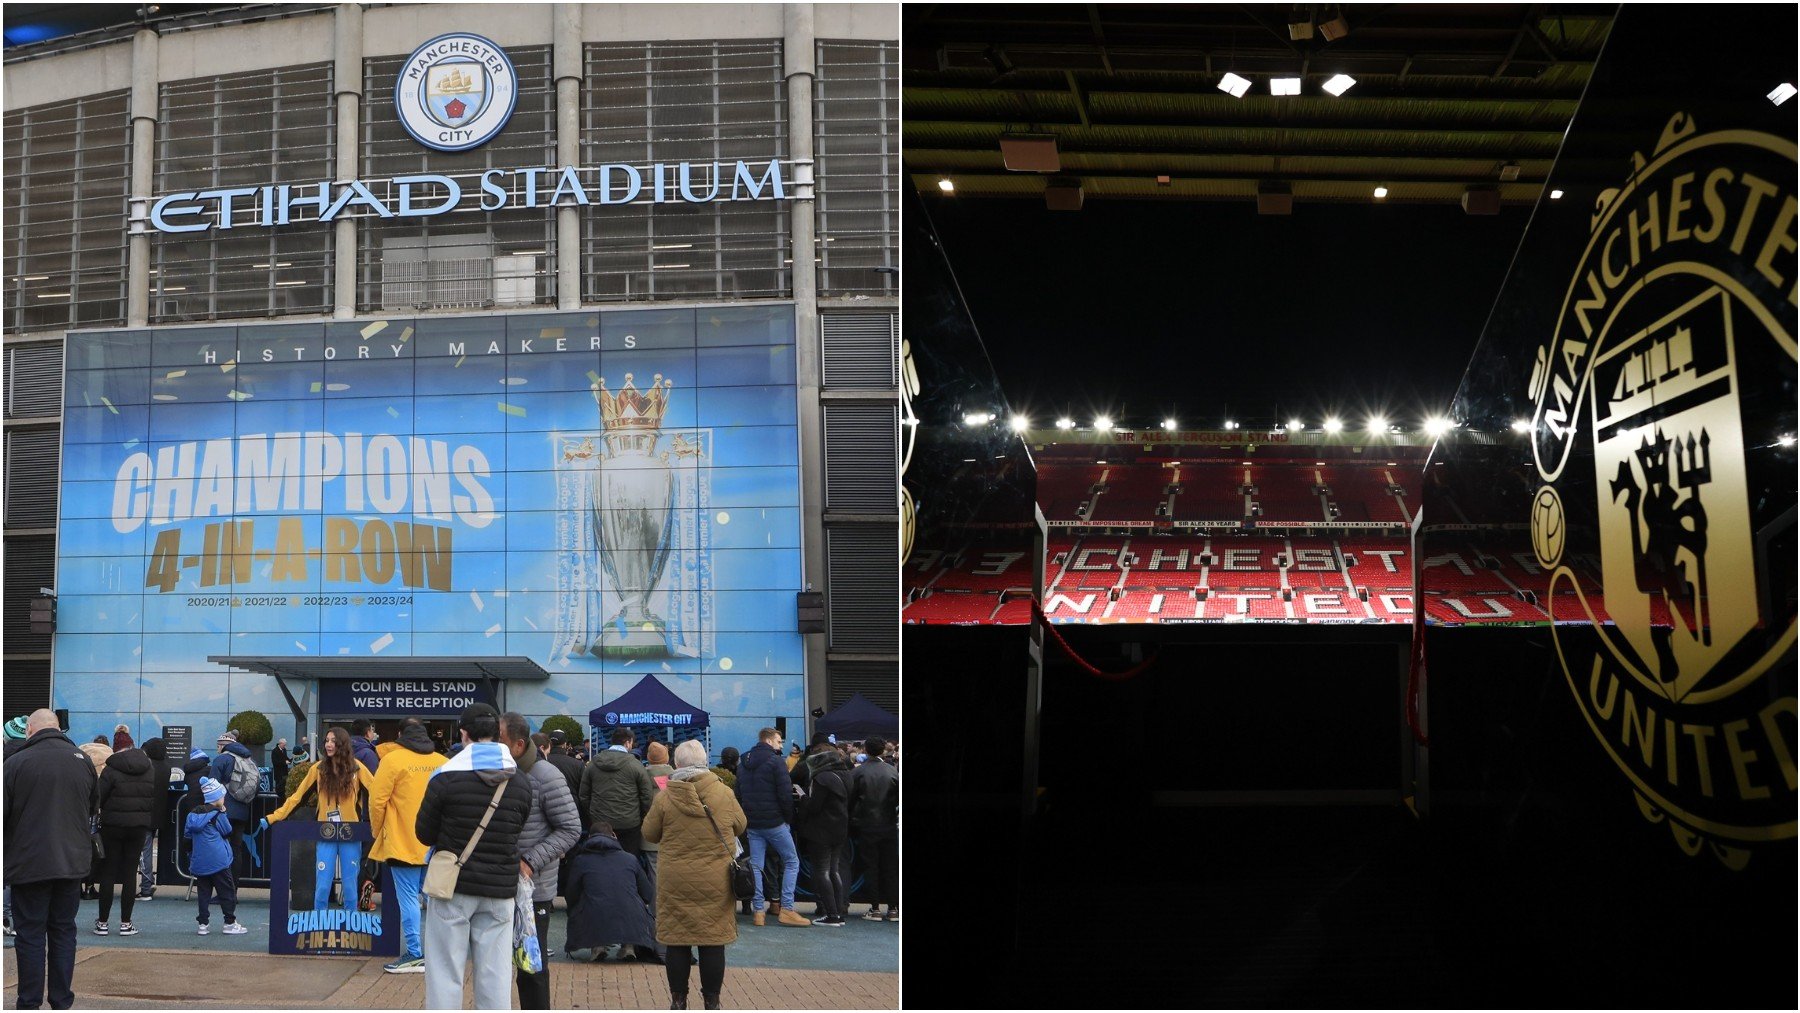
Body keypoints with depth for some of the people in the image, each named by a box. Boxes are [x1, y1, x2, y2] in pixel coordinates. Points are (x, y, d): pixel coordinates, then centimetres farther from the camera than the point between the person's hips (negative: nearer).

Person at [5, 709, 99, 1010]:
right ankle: (62, 1001, 15)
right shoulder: (83, 760, 2)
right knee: (63, 931, 12)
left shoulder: (16, 762, -12)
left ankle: (30, 1003, 6)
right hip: (73, 861, 4)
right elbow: (94, 807, 15)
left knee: (30, 934, 4)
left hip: (29, 863, -4)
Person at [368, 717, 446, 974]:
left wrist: (377, 832, 9)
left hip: (402, 843, -4)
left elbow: (377, 800, -7)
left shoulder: (394, 760, -7)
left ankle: (414, 954, -3)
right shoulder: (442, 762, 5)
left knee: (408, 899, -1)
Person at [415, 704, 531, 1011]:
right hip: (500, 892, 3)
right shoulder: (521, 785, 2)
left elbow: (425, 834, -1)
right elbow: (517, 834, 6)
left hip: (453, 886, -3)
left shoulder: (445, 778, -9)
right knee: (495, 975, 8)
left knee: (446, 973, 4)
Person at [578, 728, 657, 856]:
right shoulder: (635, 765, -7)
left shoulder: (593, 764, 3)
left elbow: (583, 794, 7)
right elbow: (648, 796, -6)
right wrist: (642, 818, 8)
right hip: (629, 824, -3)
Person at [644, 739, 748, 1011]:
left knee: (677, 941, 10)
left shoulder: (665, 798, -8)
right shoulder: (724, 794, -6)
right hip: (716, 883, 1)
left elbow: (649, 833, 5)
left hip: (676, 881, 0)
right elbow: (740, 826, 9)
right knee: (713, 942, 8)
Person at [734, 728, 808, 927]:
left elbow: (738, 794, 17)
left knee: (755, 866, 8)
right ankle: (786, 909, -3)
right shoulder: (775, 762, -10)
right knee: (791, 862, 4)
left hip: (752, 823, 6)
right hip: (774, 822, -6)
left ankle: (757, 911, 5)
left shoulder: (743, 765, 13)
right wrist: (789, 817, -2)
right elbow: (785, 793, -15)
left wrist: (746, 817, 18)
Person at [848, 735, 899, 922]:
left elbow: (850, 798, -3)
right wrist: (894, 816, 10)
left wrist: (853, 819, 10)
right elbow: (899, 798, -4)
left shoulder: (858, 772, -8)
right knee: (890, 866, 8)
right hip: (889, 826, 1)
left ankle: (875, 908, 4)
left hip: (866, 825, -1)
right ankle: (893, 908, 8)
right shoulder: (892, 771, -5)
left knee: (871, 867, 6)